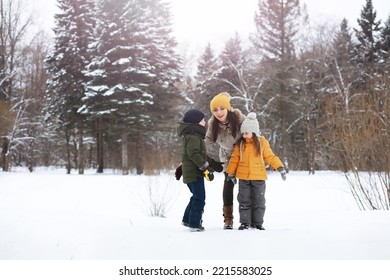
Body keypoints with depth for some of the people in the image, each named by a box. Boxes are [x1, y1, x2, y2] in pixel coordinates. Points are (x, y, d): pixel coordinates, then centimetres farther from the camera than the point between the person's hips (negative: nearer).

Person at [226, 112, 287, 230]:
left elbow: (270, 157, 2)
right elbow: (234, 159, 7)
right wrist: (230, 173, 9)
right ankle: (245, 222, 13)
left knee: (259, 201, 5)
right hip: (243, 177, 1)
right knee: (244, 201, 4)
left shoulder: (262, 142, -1)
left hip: (258, 177, -1)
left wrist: (280, 167, -7)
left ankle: (257, 222, 16)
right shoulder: (240, 144, 2)